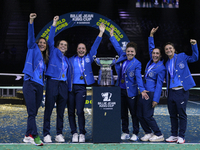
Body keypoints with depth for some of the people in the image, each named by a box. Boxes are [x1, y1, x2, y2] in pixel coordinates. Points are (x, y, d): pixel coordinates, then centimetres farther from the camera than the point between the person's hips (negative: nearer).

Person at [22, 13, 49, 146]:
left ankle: (28, 136, 13)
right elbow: (31, 37, -7)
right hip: (30, 83, -6)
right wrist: (31, 22, -18)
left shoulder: (45, 59, 21)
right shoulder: (33, 50, 7)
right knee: (31, 111, -14)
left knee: (34, 112, 7)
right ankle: (35, 136, -19)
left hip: (39, 85, 6)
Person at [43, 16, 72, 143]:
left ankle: (59, 134, 11)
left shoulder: (67, 60, 20)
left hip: (63, 85, 5)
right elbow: (50, 40, -4)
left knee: (61, 112, 5)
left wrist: (69, 88, 12)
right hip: (53, 83, -4)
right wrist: (54, 25, -8)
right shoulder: (54, 52, 9)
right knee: (48, 110, -5)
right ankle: (46, 134, -2)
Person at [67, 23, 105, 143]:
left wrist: (101, 33, 8)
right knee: (71, 112, 1)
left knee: (80, 111, -10)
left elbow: (95, 46, 11)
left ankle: (82, 134, -1)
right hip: (70, 87, 2)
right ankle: (74, 133, 10)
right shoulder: (71, 60, 15)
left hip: (81, 87, -2)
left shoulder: (88, 58, 14)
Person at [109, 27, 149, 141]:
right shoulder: (122, 57, 5)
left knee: (134, 113, 1)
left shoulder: (137, 64, -8)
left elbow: (138, 77, -16)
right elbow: (117, 46, 20)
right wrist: (112, 35, 28)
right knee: (123, 113, 11)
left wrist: (142, 90, -29)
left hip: (131, 92, -5)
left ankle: (135, 134, 9)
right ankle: (125, 133, 20)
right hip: (121, 90, 5)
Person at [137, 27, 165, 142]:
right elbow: (151, 47, 25)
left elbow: (159, 85, -14)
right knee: (140, 114, 7)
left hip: (151, 93, -8)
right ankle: (148, 133, 20)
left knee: (147, 115, -7)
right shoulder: (151, 62, 9)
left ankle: (159, 135, 5)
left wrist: (156, 99, -18)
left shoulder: (161, 68, -11)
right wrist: (151, 36, 23)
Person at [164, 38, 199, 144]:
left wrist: (194, 45, -10)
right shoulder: (167, 64, 17)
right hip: (171, 91, 5)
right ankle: (174, 135, 18)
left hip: (181, 91, -5)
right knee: (173, 115, 9)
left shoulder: (182, 57, 4)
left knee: (182, 114, -3)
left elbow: (194, 58, -1)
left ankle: (181, 136, 3)